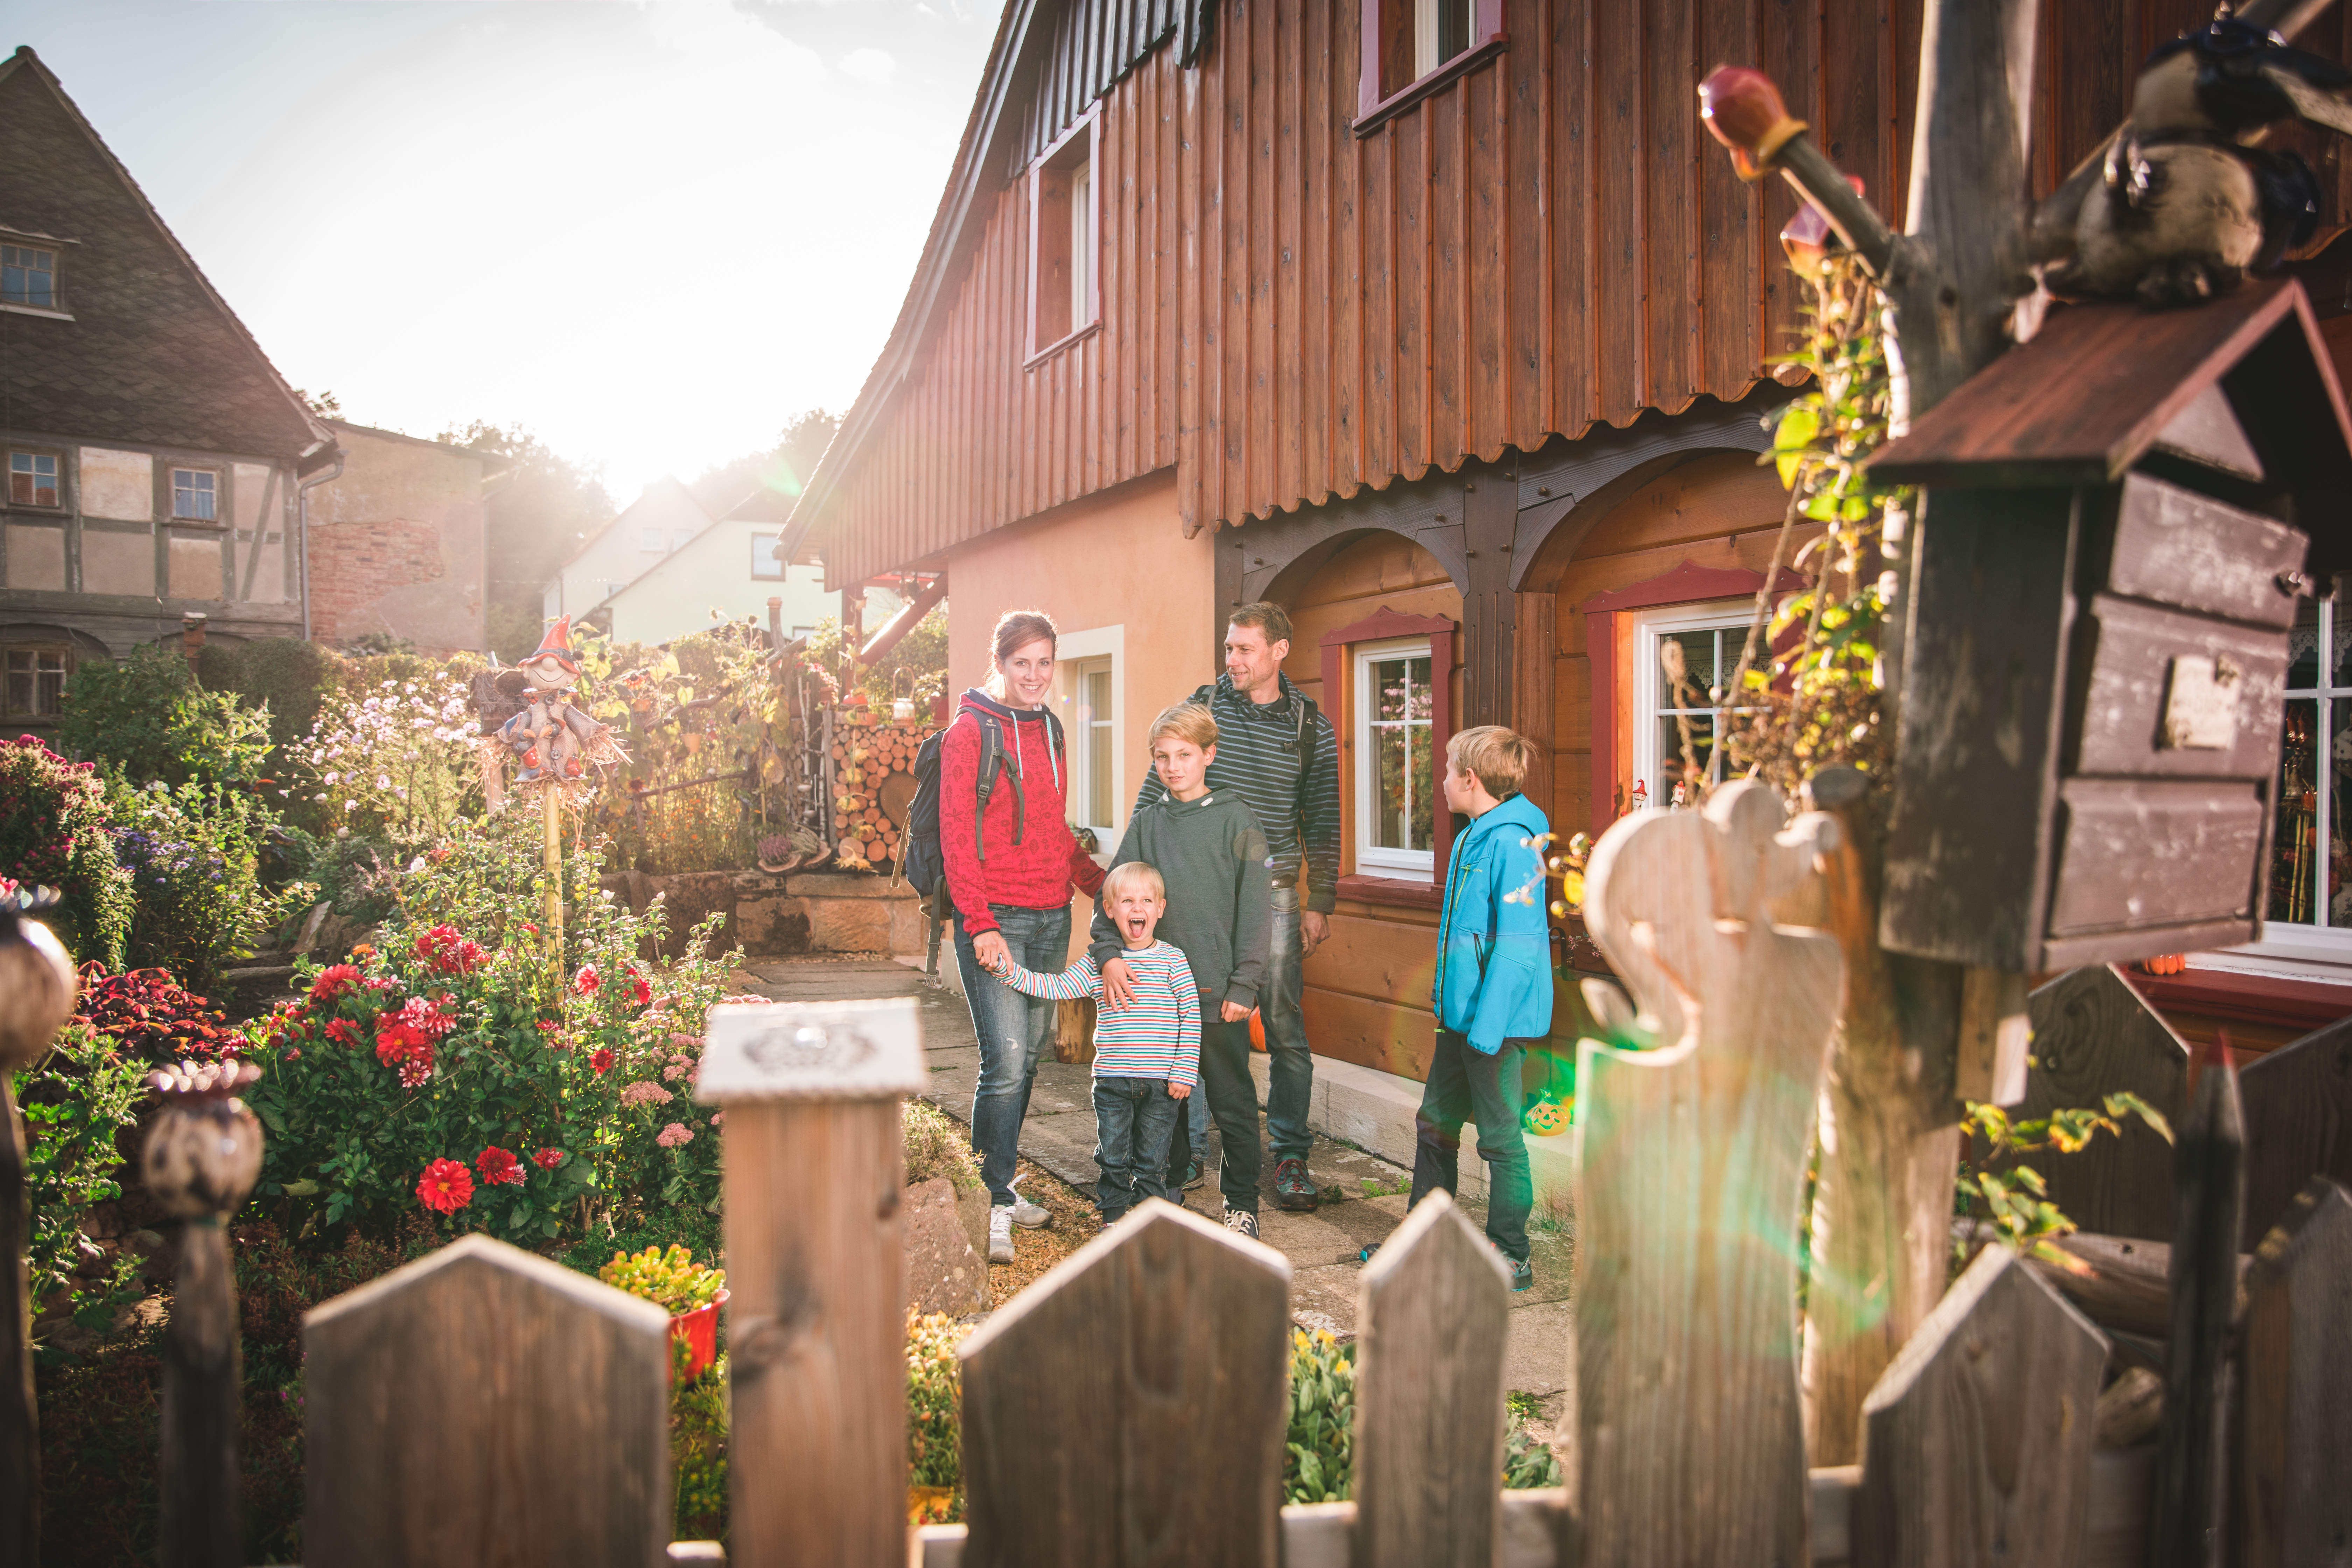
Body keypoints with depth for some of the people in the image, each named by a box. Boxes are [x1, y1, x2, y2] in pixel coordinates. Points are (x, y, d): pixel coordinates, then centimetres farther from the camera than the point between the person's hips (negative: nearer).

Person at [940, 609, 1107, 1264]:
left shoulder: (1049, 729, 15)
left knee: (1028, 1057, 12)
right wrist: (981, 926, -17)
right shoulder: (970, 730, -5)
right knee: (1006, 1063, -10)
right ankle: (992, 1206, 2)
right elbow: (956, 836, -10)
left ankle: (1002, 1187, 25)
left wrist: (1105, 886, 17)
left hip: (1051, 915, 7)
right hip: (996, 917, -6)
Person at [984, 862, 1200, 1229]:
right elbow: (1055, 988, 3)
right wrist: (1010, 971, -7)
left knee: (1150, 1160, 10)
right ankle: (1113, 1214, 29)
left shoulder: (1172, 959, -3)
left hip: (1161, 1081, -2)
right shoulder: (1097, 960, 3)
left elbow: (1191, 1016, -3)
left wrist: (1185, 1071, -7)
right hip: (1111, 1078, 2)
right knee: (1112, 1156, 11)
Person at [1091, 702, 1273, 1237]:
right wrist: (1108, 951, -13)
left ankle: (1242, 1203, 24)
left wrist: (1243, 986, -11)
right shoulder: (1146, 823, 7)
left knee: (1233, 1102, 8)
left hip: (1219, 993, -3)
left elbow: (1255, 911, -6)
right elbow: (1114, 893, 4)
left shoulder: (1236, 820, -4)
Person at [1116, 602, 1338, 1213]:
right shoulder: (1201, 708, 2)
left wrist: (1319, 904, 4)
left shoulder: (1311, 728, 3)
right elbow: (1155, 792, 6)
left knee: (1283, 1025, 2)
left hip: (1273, 892, 0)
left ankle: (1291, 1157, 15)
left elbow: (1322, 824, 7)